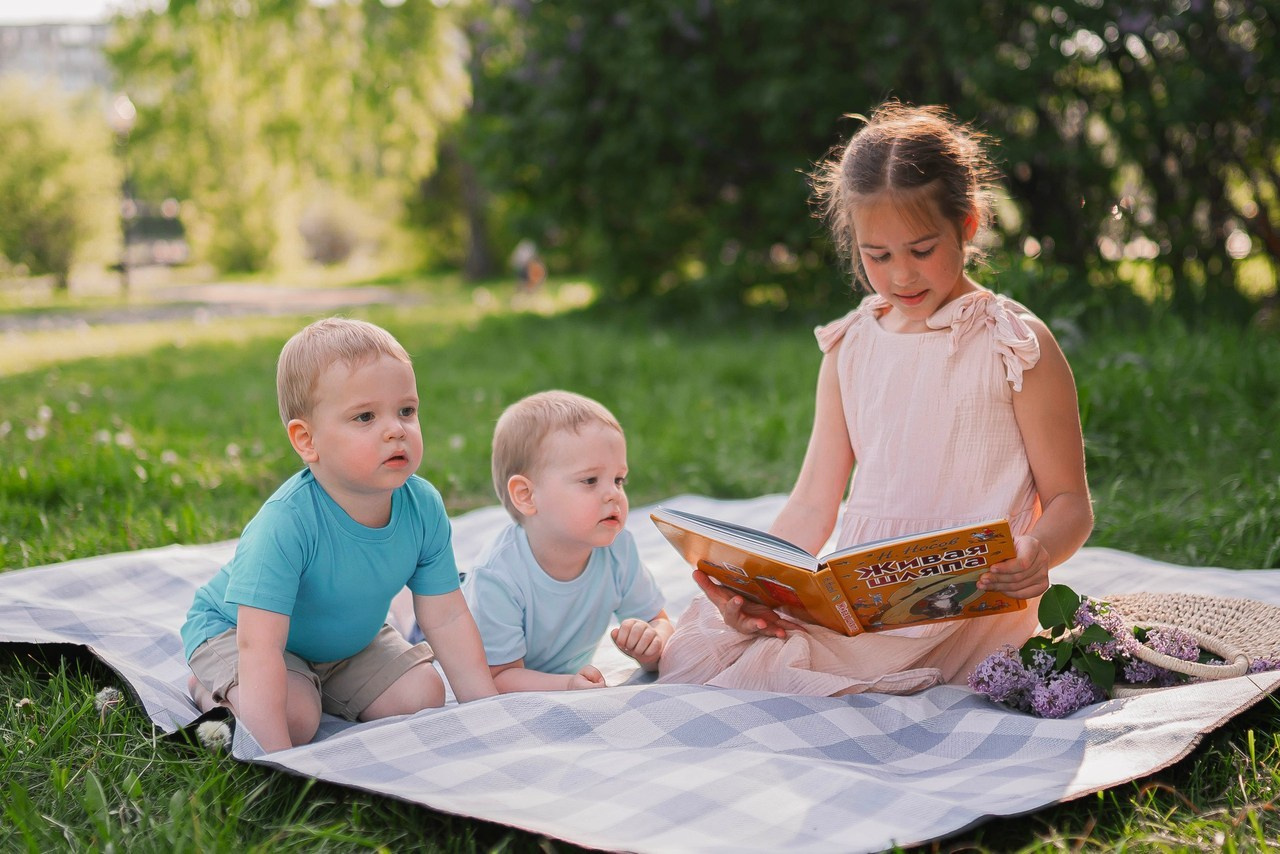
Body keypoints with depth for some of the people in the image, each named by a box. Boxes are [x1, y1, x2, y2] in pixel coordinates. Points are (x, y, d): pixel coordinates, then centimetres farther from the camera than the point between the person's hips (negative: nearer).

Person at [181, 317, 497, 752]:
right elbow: (259, 646, -41)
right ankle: (211, 689, 2)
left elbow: (447, 619, -13)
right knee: (295, 716, -29)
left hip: (346, 636, 6)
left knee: (422, 697, -7)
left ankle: (318, 685, 17)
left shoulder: (424, 508, -22)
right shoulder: (286, 525, -39)